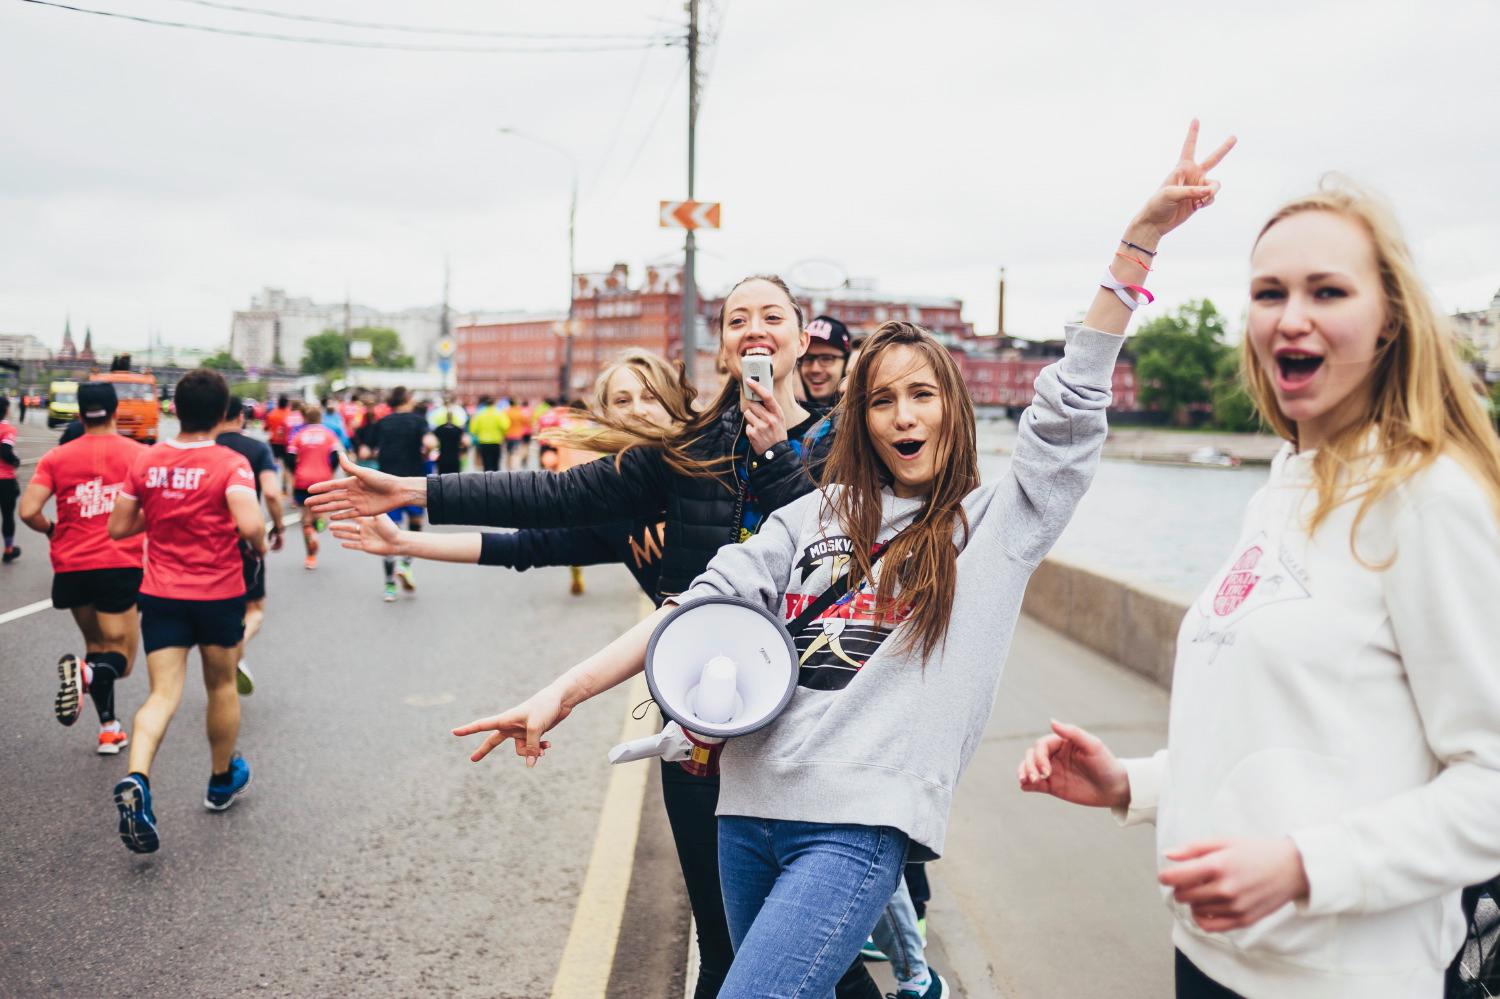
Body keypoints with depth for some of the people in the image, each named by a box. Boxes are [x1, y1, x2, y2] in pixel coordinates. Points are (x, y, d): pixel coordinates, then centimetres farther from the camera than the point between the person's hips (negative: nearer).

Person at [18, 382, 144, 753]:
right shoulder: (138, 454, -1)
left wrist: (51, 530, 14)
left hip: (72, 568, 3)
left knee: (97, 645, 22)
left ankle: (109, 729, 19)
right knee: (119, 659, 4)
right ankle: (85, 673, -30)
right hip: (121, 566, -3)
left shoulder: (56, 458, 3)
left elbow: (28, 512, -6)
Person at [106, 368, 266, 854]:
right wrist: (261, 545, -5)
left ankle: (136, 780, -25)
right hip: (219, 594, -2)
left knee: (163, 694, 0)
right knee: (221, 686, 17)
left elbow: (119, 527, 5)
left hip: (160, 594, 2)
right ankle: (223, 780, 34)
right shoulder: (230, 464, -13)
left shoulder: (146, 461, 0)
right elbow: (249, 525, -26)